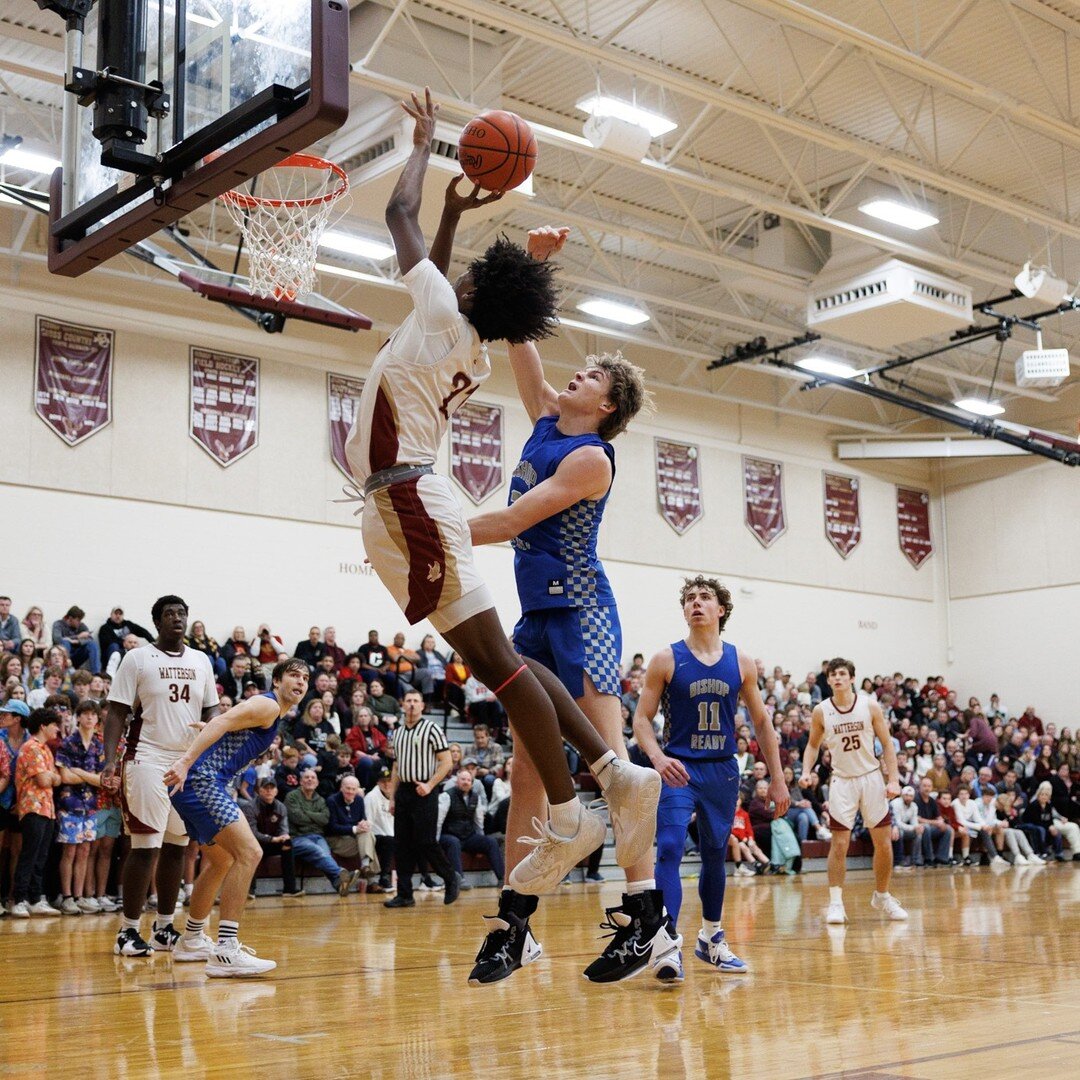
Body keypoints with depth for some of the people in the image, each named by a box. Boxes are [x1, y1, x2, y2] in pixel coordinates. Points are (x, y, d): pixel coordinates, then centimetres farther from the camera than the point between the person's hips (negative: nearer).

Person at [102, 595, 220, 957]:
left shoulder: (201, 661, 12)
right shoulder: (137, 659, -2)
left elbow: (211, 709, 16)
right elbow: (116, 712, -5)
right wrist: (109, 761, -15)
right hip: (148, 761, -5)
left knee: (176, 846, 9)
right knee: (146, 846, -8)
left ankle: (164, 928, 17)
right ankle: (128, 931, 0)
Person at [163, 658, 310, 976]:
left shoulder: (271, 714, 24)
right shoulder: (267, 705, -6)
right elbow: (221, 722, -21)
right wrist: (185, 762, -33)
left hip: (195, 783, 11)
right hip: (201, 781, -11)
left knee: (221, 861, 27)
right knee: (249, 852, -20)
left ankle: (191, 940, 42)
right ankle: (226, 952, -25)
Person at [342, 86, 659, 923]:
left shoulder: (445, 317, -6)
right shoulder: (471, 351, 17)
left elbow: (400, 215, 2)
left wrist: (426, 140, 16)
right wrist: (458, 213, 36)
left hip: (407, 500, -10)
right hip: (414, 502, 10)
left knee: (496, 659, -10)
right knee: (495, 660, 9)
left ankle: (567, 818, -9)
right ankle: (617, 774, 7)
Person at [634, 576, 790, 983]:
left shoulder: (741, 662, 4)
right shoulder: (666, 660, -4)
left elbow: (761, 722, 10)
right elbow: (642, 719, -5)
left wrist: (777, 778, 8)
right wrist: (658, 757, -24)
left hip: (722, 771, 3)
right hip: (679, 770, -3)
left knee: (715, 855, 15)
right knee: (669, 849, -20)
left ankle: (711, 938, 32)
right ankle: (667, 943, -24)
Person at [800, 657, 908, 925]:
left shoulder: (870, 706, -5)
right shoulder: (821, 711, -4)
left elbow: (887, 744, -1)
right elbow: (813, 744, 9)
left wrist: (893, 780, -9)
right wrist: (806, 771, -7)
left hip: (871, 777, 1)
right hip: (842, 780, -1)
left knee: (884, 842, 5)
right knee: (839, 843, -7)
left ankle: (882, 896, 23)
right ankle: (835, 902, -1)